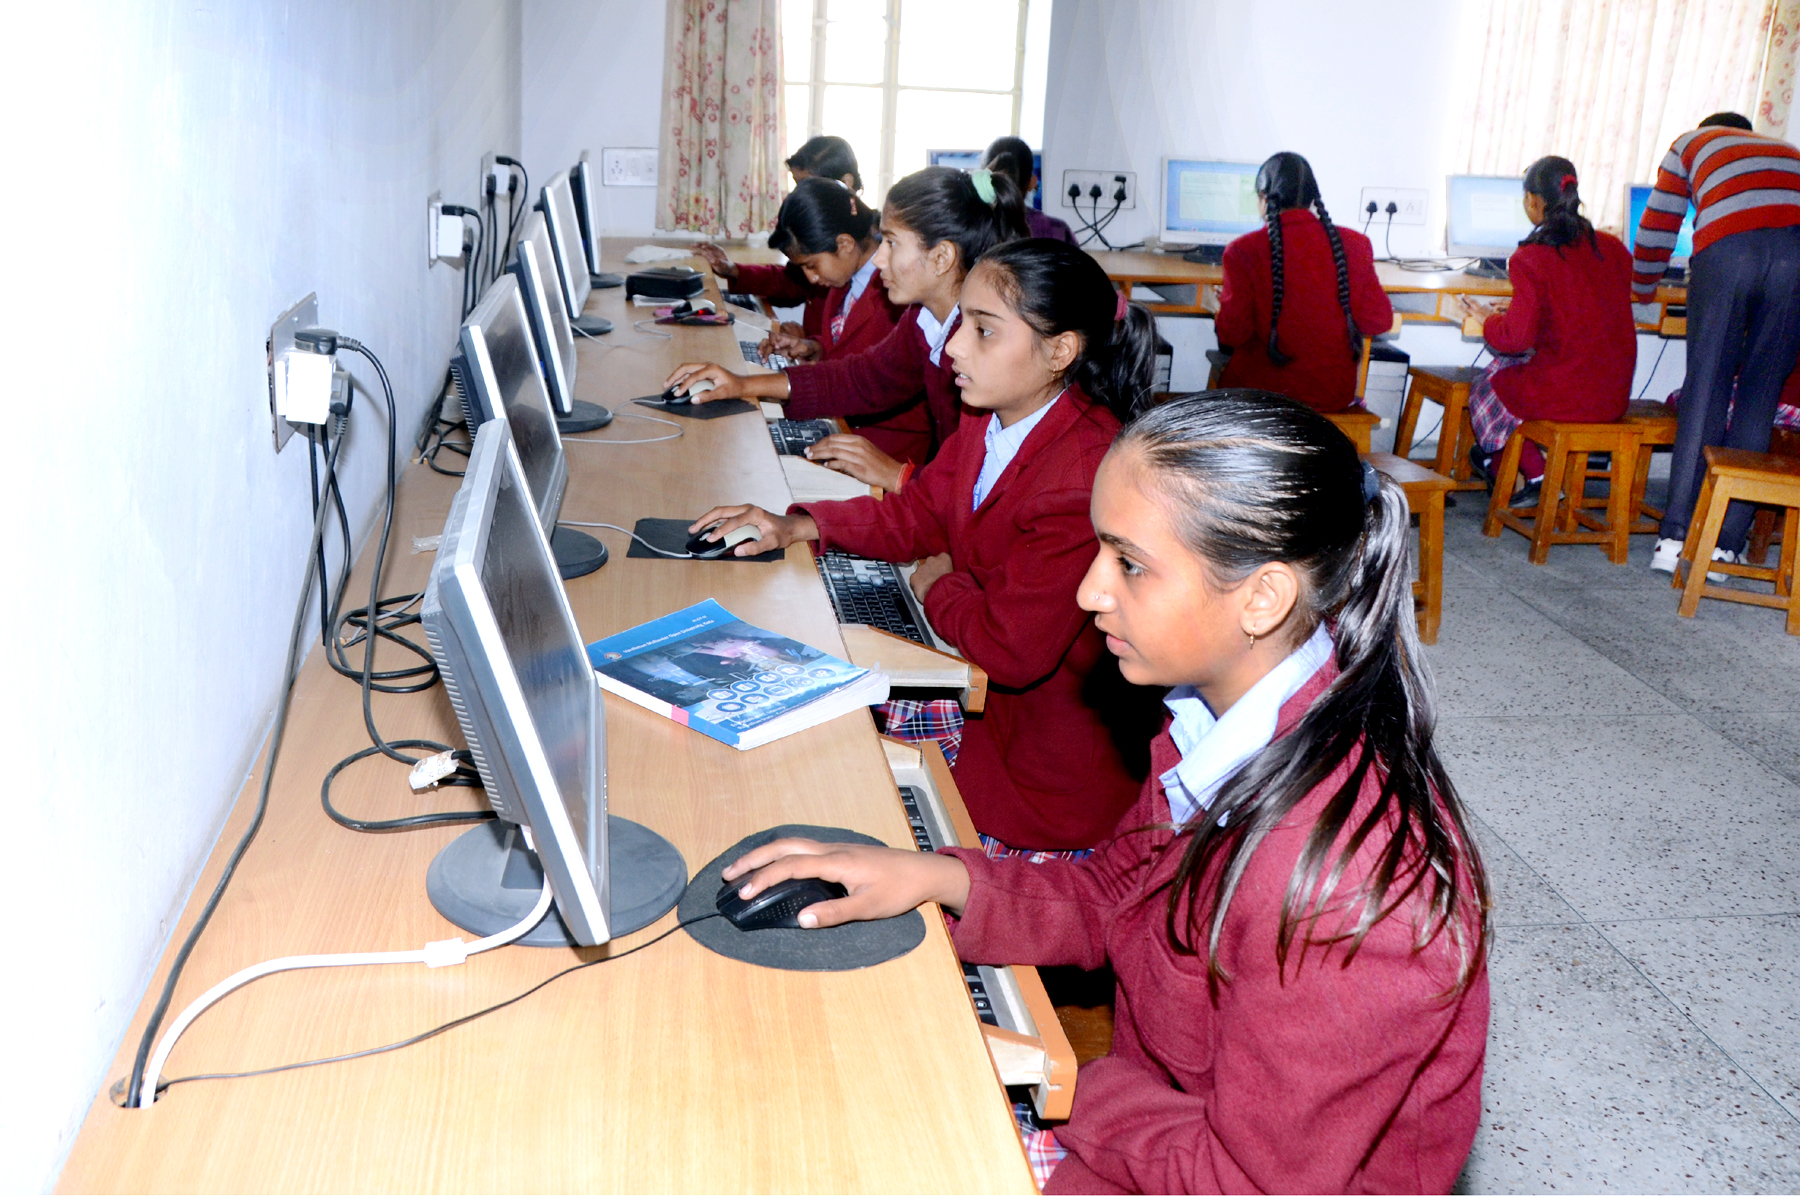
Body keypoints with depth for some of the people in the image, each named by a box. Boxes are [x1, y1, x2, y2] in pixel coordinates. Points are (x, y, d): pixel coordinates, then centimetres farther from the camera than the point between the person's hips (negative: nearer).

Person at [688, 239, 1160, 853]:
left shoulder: (1088, 475, -31)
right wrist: (796, 527, 3)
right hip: (980, 694, 8)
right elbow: (921, 513, 15)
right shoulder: (992, 423, -1)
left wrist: (939, 585, -9)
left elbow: (1013, 648, -29)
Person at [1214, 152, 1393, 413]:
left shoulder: (1244, 251, -12)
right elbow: (1379, 321, 1)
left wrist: (1223, 304, 12)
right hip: (1336, 394, 3)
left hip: (1267, 391, -3)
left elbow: (1232, 334, -10)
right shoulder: (1355, 244, -3)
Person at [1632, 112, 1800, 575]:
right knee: (1760, 395, 7)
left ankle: (1676, 537, 1)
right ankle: (1726, 545, 7)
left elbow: (1657, 227, 35)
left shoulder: (1692, 142, 33)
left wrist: (1641, 291, 50)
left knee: (1705, 388, 4)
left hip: (1727, 245, -2)